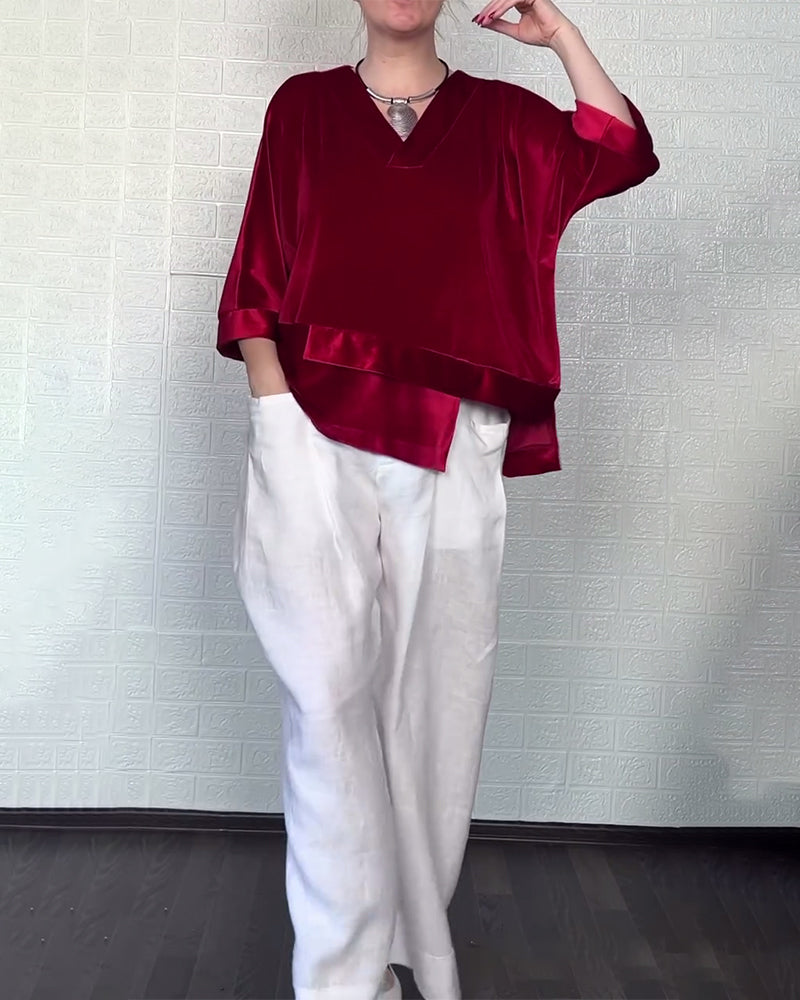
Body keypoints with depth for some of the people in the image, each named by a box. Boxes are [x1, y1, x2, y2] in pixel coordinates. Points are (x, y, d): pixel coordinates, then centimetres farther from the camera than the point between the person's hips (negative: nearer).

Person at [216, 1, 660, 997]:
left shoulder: (500, 116, 16)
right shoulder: (303, 105, 12)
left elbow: (621, 157, 2)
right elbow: (260, 273, 5)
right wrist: (273, 419, -6)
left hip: (452, 446, 2)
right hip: (320, 435, -1)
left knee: (434, 686, 4)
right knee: (330, 685, -7)